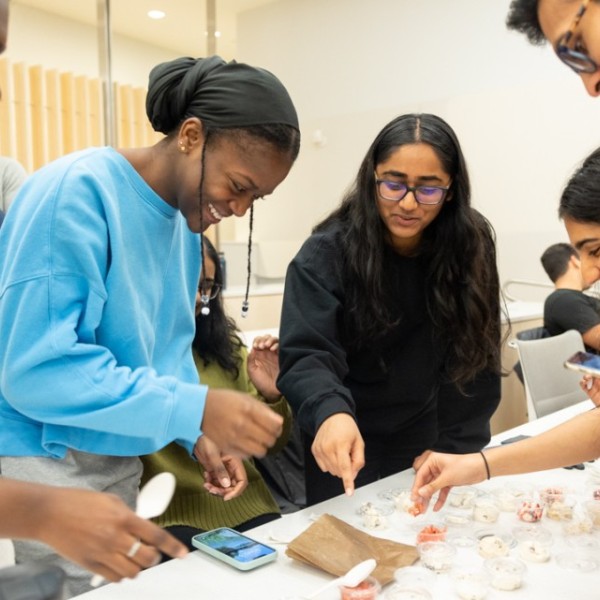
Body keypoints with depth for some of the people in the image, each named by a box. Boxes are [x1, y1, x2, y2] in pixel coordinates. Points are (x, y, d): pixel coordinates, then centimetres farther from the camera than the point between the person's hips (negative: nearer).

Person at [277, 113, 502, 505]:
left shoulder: (470, 248, -12)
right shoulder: (328, 253, -20)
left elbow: (474, 360, -9)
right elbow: (307, 354, -27)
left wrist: (454, 446, -15)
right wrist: (330, 413, -47)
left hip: (425, 444, 3)